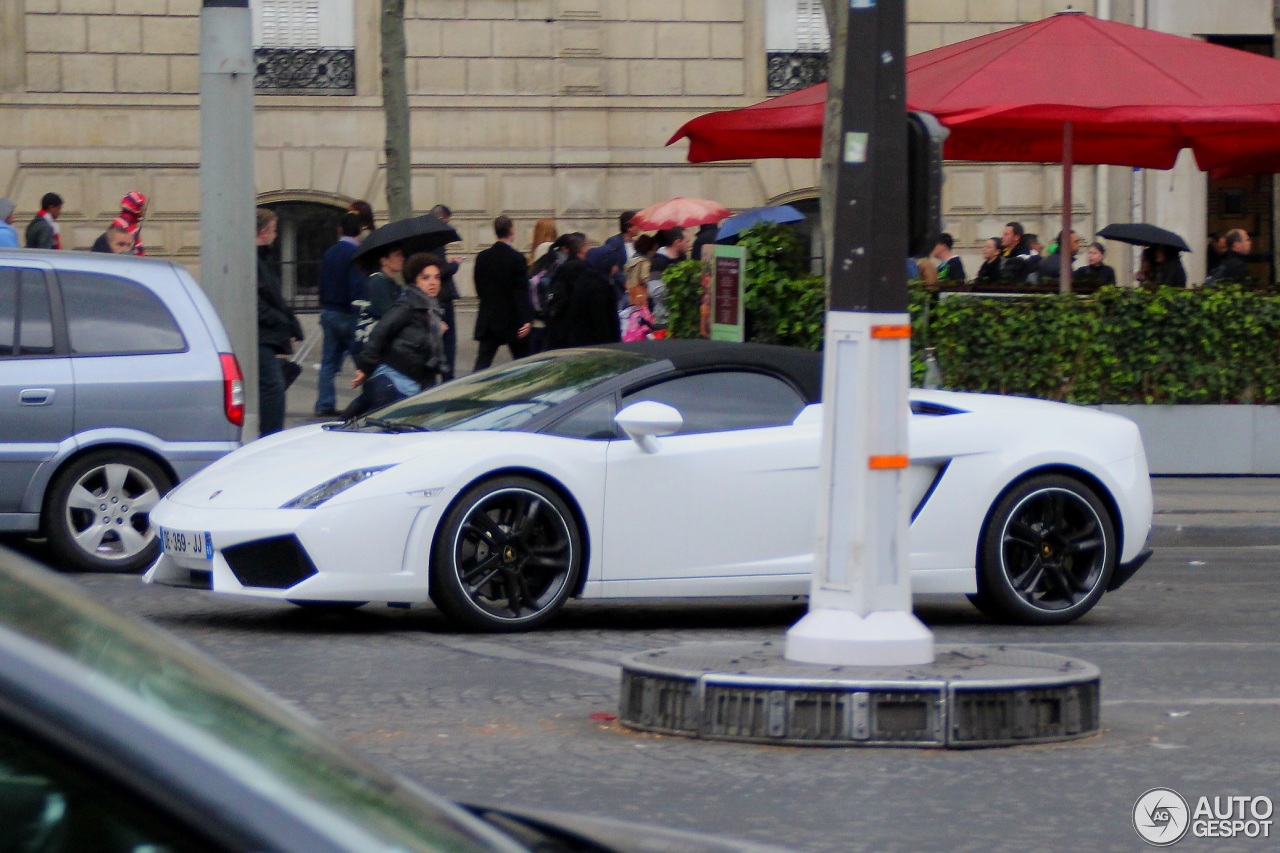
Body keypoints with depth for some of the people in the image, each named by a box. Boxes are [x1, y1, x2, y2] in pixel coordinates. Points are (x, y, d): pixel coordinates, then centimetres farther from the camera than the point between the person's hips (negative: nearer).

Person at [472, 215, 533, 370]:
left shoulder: (482, 257, 2)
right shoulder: (517, 258, -12)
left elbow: (479, 288, 10)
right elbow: (522, 292, -16)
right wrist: (526, 320, -18)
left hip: (488, 320, 4)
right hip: (512, 321, -4)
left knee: (482, 363, 0)